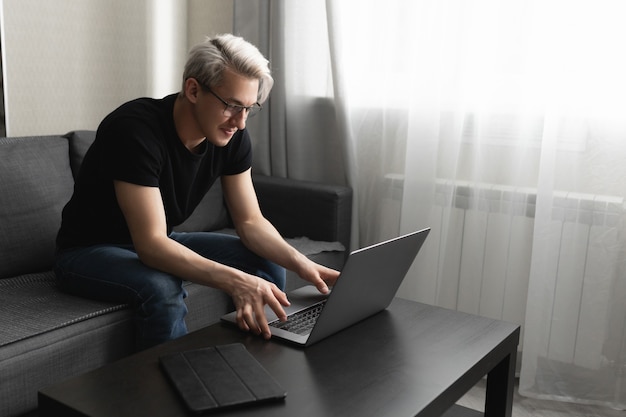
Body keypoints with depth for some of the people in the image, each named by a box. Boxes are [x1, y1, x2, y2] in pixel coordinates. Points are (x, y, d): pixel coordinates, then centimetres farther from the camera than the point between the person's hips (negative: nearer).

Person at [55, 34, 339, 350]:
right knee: (162, 289, -37)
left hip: (160, 243, 6)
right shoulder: (135, 129, -32)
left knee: (267, 263, -8)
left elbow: (251, 222, -8)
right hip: (89, 250, -6)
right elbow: (150, 245, -37)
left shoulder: (233, 137, -11)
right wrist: (234, 281, -49)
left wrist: (301, 263, -26)